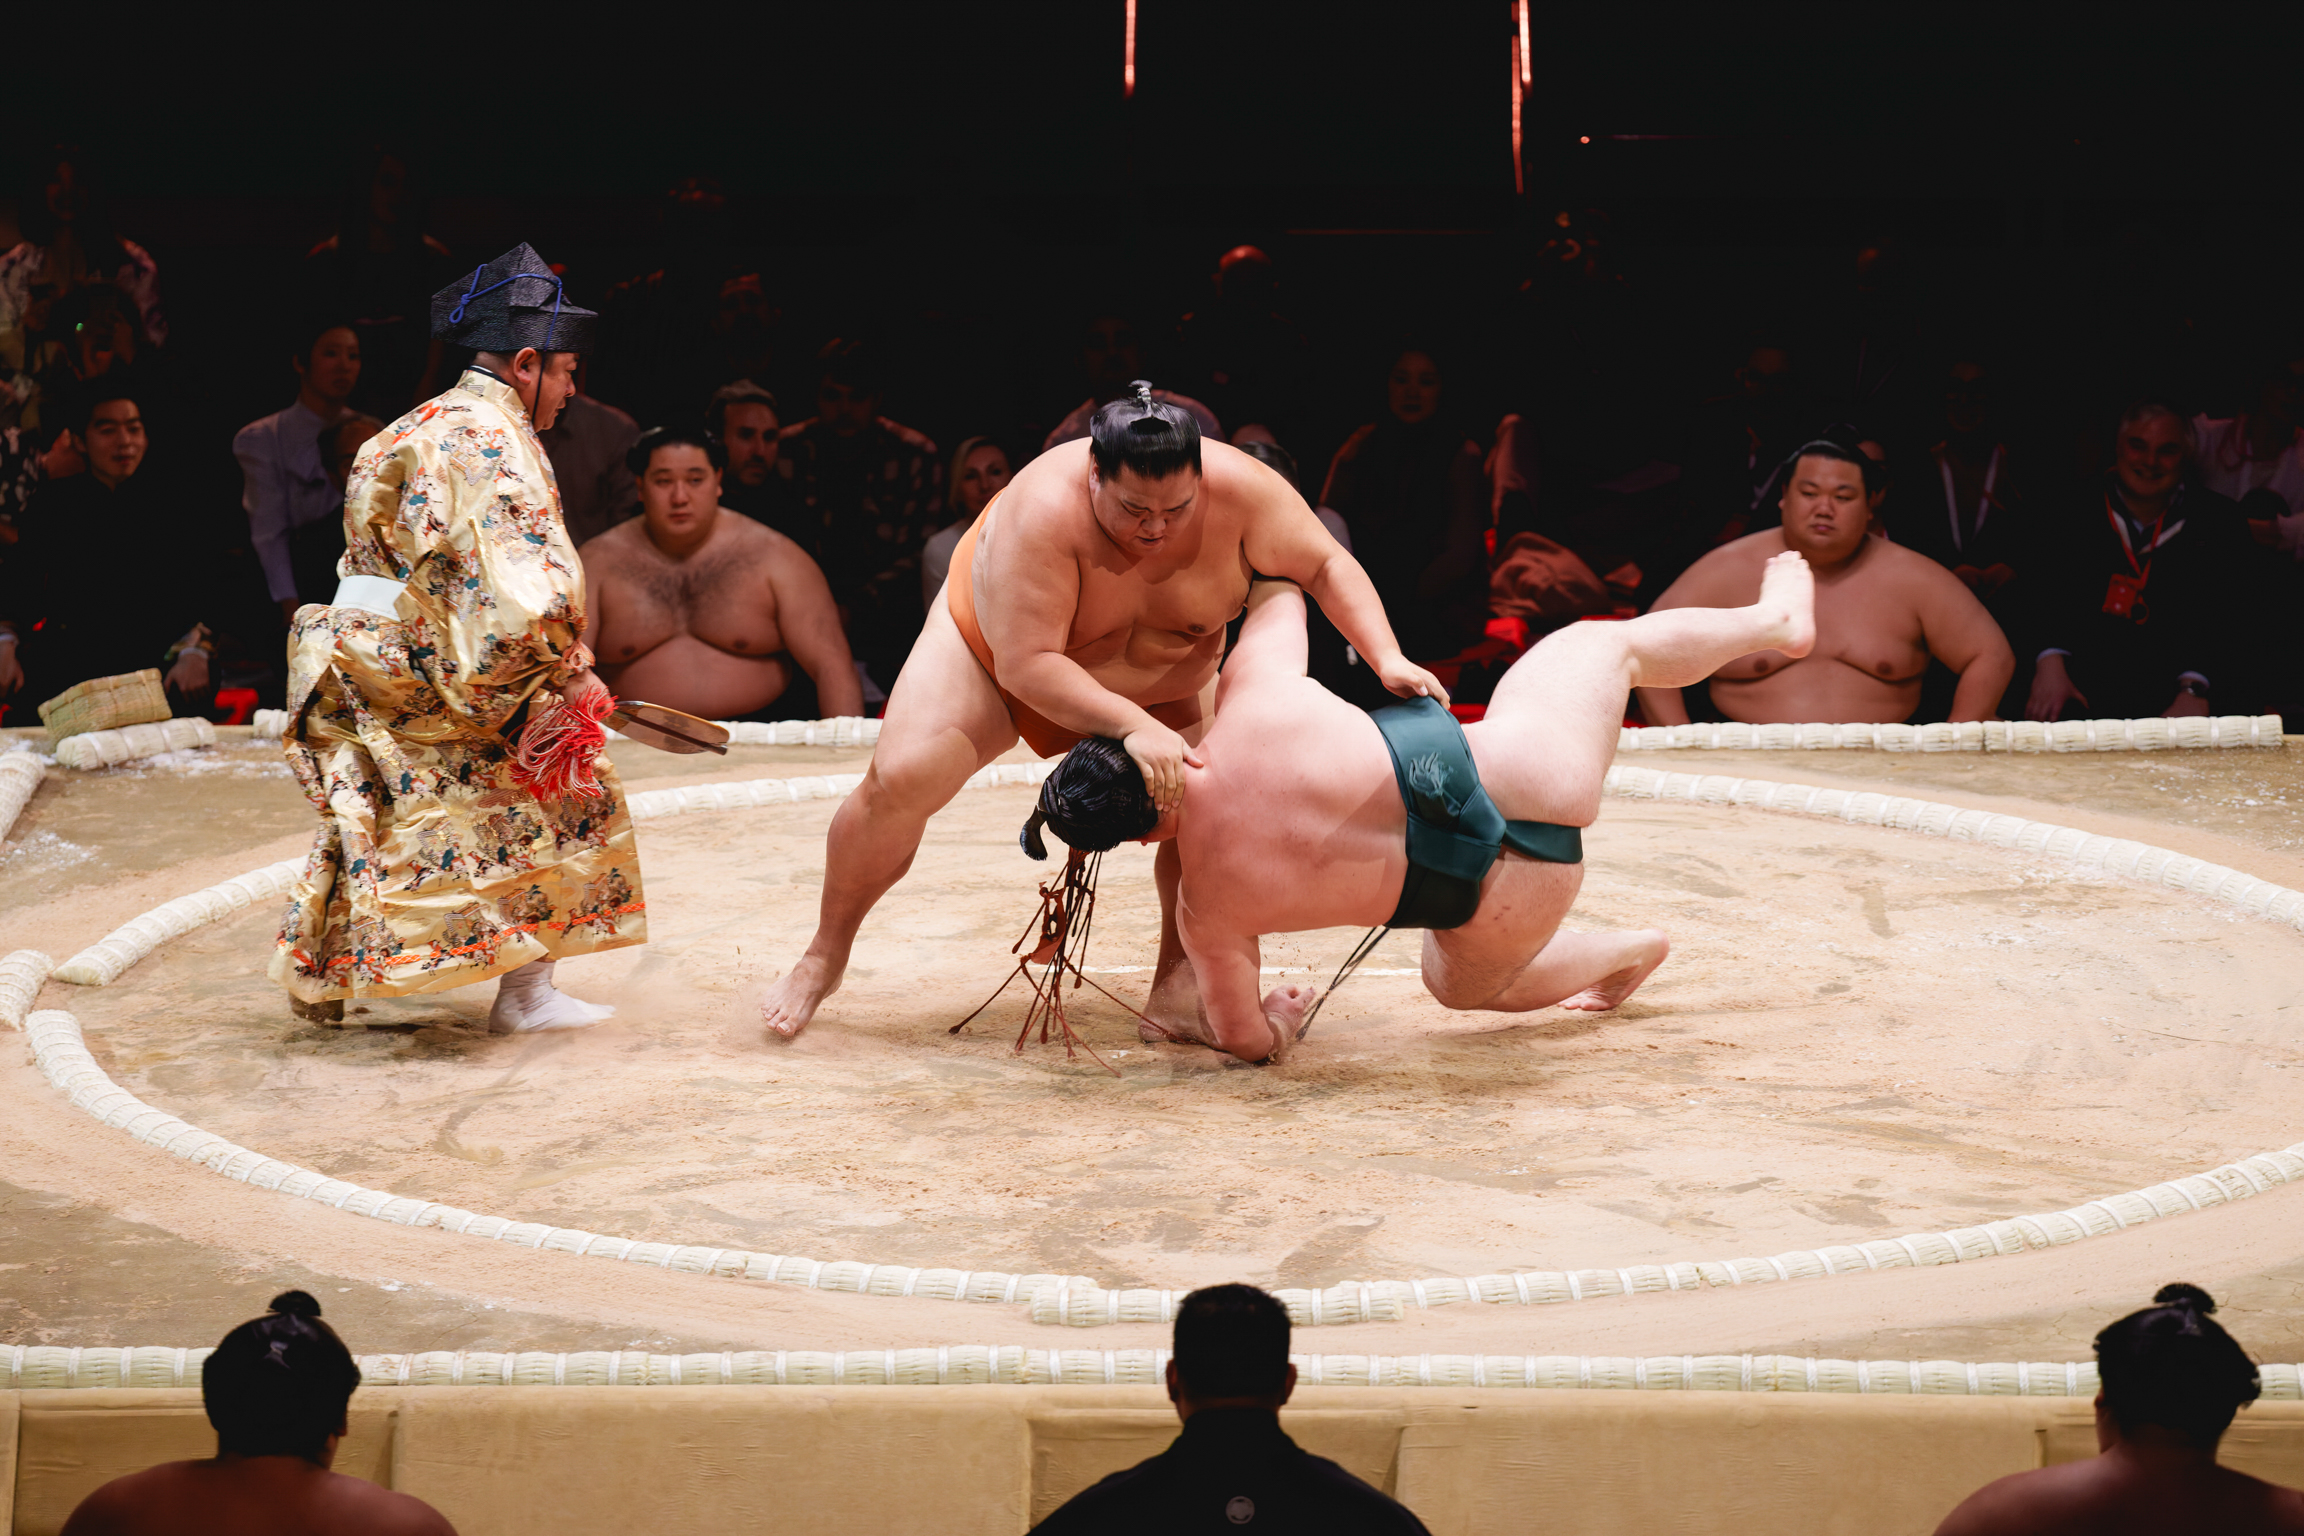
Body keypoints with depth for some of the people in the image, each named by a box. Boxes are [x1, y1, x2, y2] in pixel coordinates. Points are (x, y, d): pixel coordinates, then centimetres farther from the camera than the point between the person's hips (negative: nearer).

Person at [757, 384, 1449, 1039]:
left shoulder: (1238, 489, -33)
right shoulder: (1043, 511, -42)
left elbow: (1326, 566, -19)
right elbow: (1026, 665, -42)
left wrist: (1387, 658, -32)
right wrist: (1132, 727, -52)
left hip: (1157, 681, 3)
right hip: (993, 638, -3)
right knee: (900, 779, -19)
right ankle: (825, 955, 1)